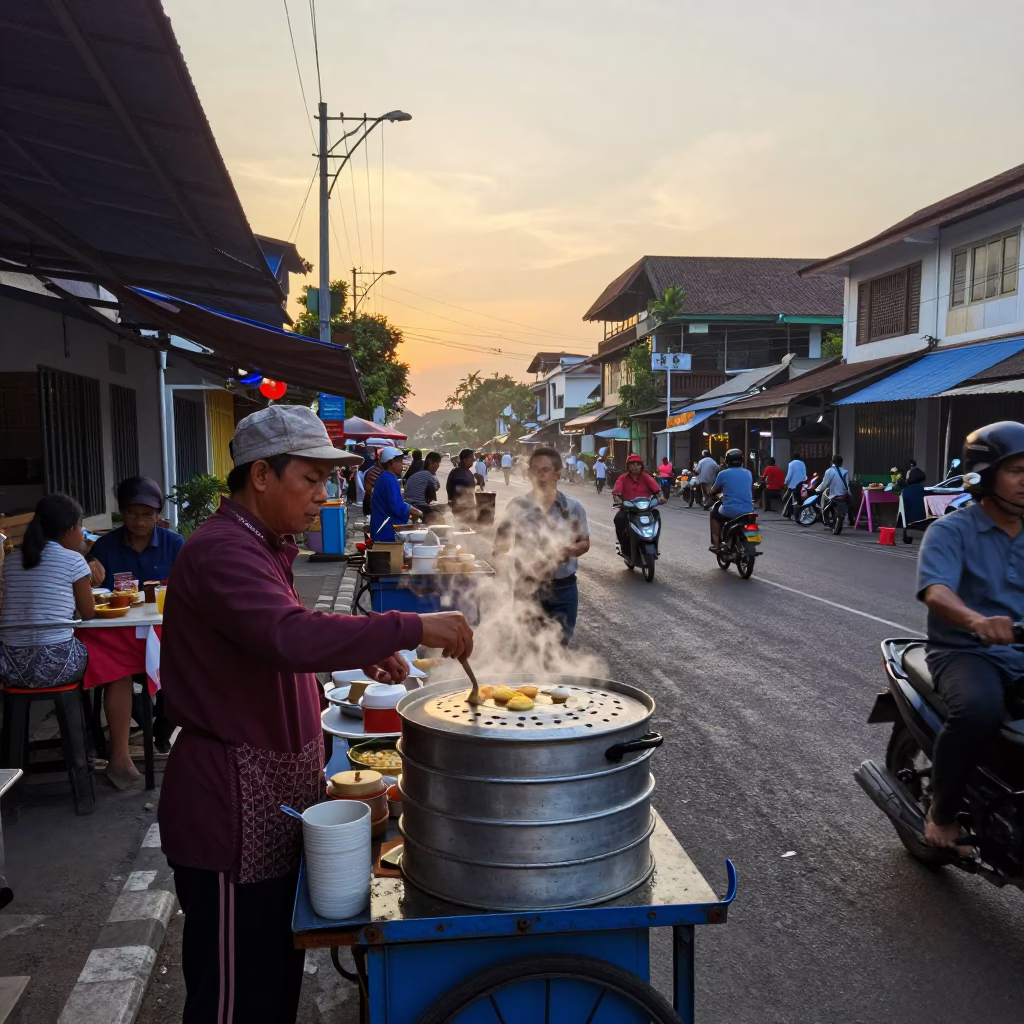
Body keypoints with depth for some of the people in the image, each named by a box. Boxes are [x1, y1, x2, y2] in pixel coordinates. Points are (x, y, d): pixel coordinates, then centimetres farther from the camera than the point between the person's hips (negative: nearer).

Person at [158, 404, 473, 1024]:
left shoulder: (259, 546, 13)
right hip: (235, 808, -10)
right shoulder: (222, 553, -21)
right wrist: (411, 628, -34)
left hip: (274, 802, 10)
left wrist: (362, 652, 12)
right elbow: (292, 637, -38)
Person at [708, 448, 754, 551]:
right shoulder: (748, 473, 8)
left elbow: (713, 491, 8)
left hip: (730, 511, -4)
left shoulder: (723, 474, -5)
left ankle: (716, 544, 22)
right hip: (747, 511, 4)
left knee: (714, 514, 27)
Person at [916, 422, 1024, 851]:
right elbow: (936, 592, -22)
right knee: (978, 711, -34)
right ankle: (942, 811, -9)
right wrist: (976, 620, -43)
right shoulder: (950, 531, -5)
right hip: (965, 651, -5)